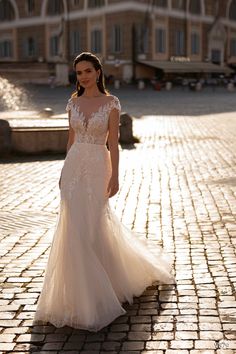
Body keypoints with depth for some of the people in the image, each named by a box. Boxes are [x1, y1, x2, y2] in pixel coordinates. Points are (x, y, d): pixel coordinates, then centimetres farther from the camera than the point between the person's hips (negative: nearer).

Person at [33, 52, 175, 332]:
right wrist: (64, 172, 11)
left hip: (97, 168, -4)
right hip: (74, 167, 4)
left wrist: (114, 176, -11)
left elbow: (113, 141, -6)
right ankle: (82, 292, 17)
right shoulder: (73, 102, 9)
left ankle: (96, 293, 19)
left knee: (94, 227, -1)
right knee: (75, 228, 2)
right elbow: (71, 138, 13)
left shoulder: (111, 102, -4)